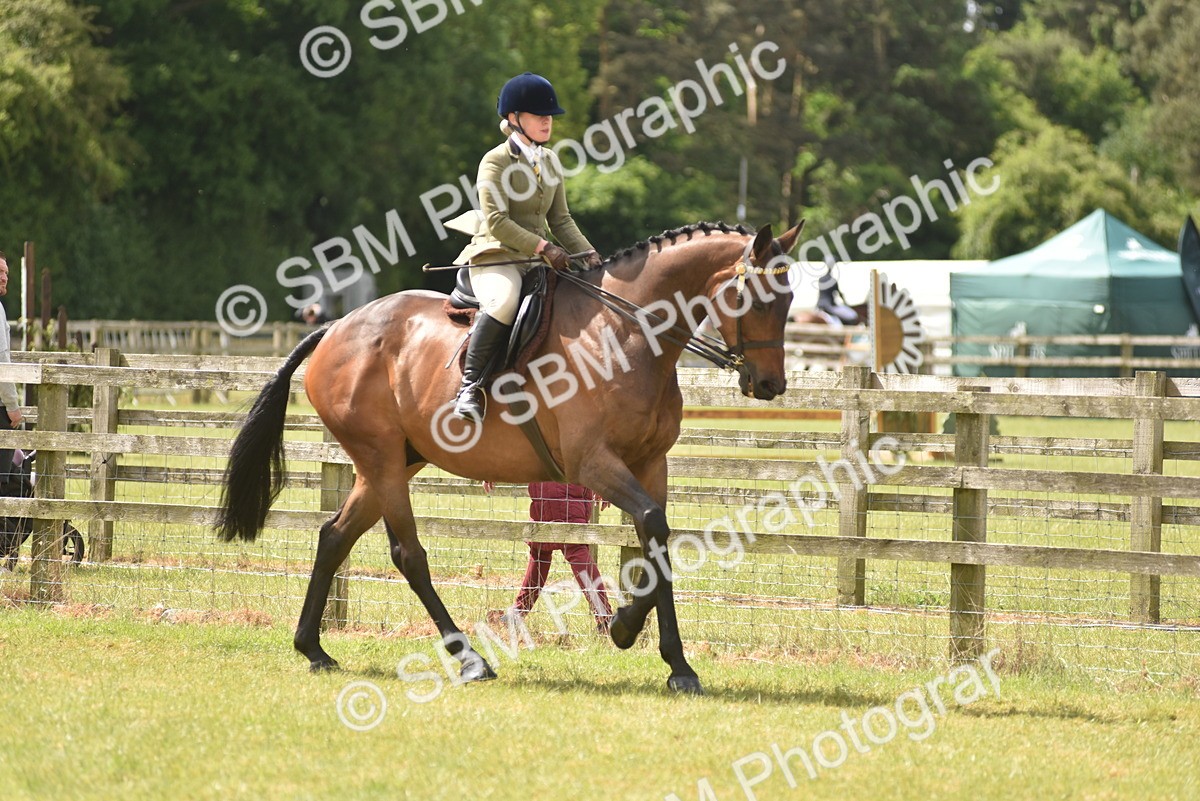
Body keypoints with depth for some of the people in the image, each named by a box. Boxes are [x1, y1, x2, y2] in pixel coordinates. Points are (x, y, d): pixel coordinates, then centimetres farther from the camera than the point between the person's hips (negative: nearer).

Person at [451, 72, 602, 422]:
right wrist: (543, 247, -23)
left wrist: (587, 252, 1)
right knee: (504, 300, -38)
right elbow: (497, 222, -16)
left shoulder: (550, 161, 16)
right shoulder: (496, 161, -7)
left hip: (539, 261, 8)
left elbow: (561, 220, 17)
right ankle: (470, 387, -34)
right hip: (495, 257, -8)